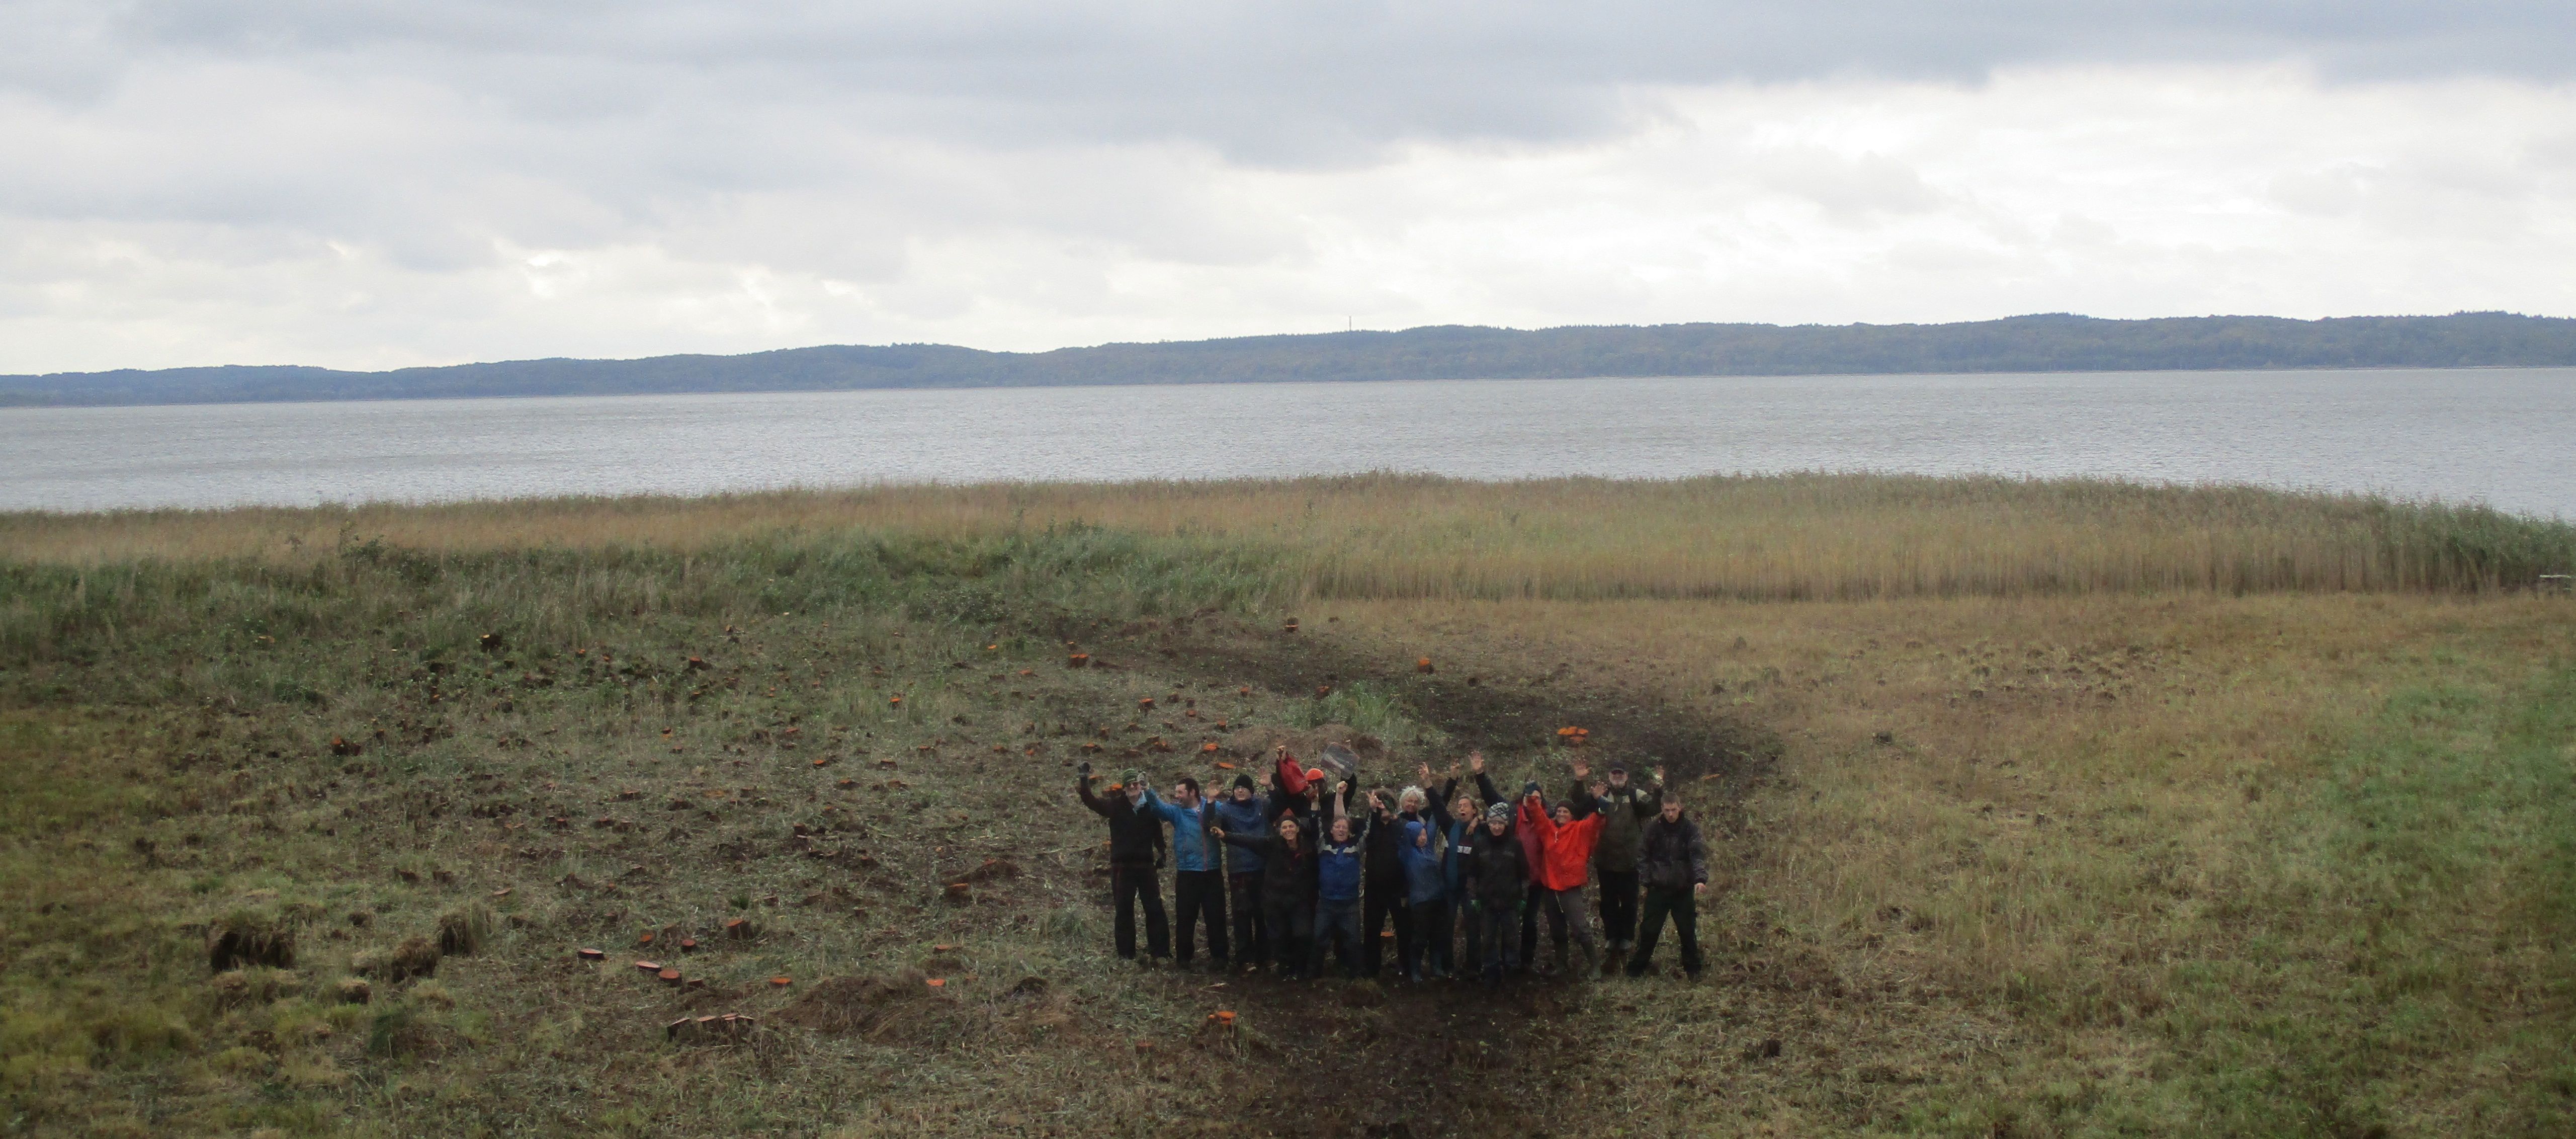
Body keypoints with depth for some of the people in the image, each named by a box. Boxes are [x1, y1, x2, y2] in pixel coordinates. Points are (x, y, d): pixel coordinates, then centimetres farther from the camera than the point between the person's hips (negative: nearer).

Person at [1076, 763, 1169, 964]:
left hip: (1146, 865, 0)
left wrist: (1161, 857, -9)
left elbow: (1158, 834, 3)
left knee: (1155, 909, 0)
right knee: (1124, 911, 5)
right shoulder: (1116, 806, 2)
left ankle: (1159, 952, 6)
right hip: (1122, 867, 0)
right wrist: (1084, 778, -15)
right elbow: (1090, 800, -6)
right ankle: (1126, 955, 9)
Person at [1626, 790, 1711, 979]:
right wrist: (1645, 880, -4)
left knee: (1688, 931, 8)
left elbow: (1698, 855, -15)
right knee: (1649, 930, 4)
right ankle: (1637, 968, 15)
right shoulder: (1653, 827, -3)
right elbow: (1642, 855, 3)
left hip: (1683, 890, 0)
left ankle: (1692, 969, 22)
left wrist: (1700, 879, -30)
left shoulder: (1690, 829, -6)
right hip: (1658, 889, 0)